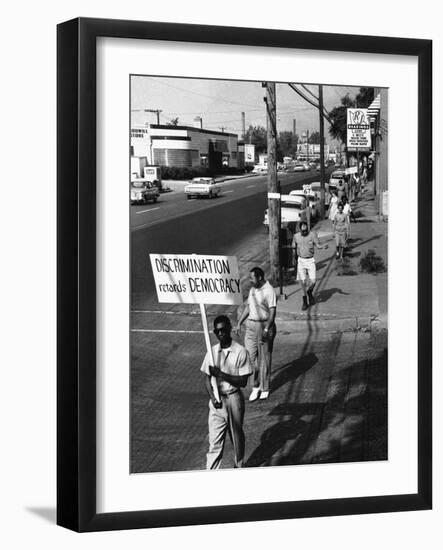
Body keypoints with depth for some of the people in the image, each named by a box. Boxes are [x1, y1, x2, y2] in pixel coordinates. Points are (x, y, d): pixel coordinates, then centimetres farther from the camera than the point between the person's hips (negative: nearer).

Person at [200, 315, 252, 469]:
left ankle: (238, 466, 34)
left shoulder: (240, 352, -11)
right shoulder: (212, 352, 0)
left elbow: (243, 381, -13)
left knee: (237, 435, 15)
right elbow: (207, 378, 1)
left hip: (233, 397, -2)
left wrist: (221, 374, -22)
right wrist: (212, 397, -15)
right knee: (215, 439, -1)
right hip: (216, 399, 2)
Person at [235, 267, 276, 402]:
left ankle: (265, 388, 15)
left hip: (264, 325, -7)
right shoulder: (252, 290, 10)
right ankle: (256, 386, 14)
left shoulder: (269, 291, -14)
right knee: (251, 356, 3)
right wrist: (239, 323, 15)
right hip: (251, 324, 7)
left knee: (264, 358, 3)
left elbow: (272, 312, -18)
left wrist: (266, 329, -25)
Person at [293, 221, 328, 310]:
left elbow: (317, 245, -12)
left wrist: (323, 246, -31)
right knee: (303, 282, -2)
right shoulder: (296, 236, 2)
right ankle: (305, 302, 9)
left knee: (312, 281, -7)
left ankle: (310, 293, 27)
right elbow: (293, 246, 17)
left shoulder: (312, 234, -5)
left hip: (310, 260, -1)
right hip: (301, 260, 1)